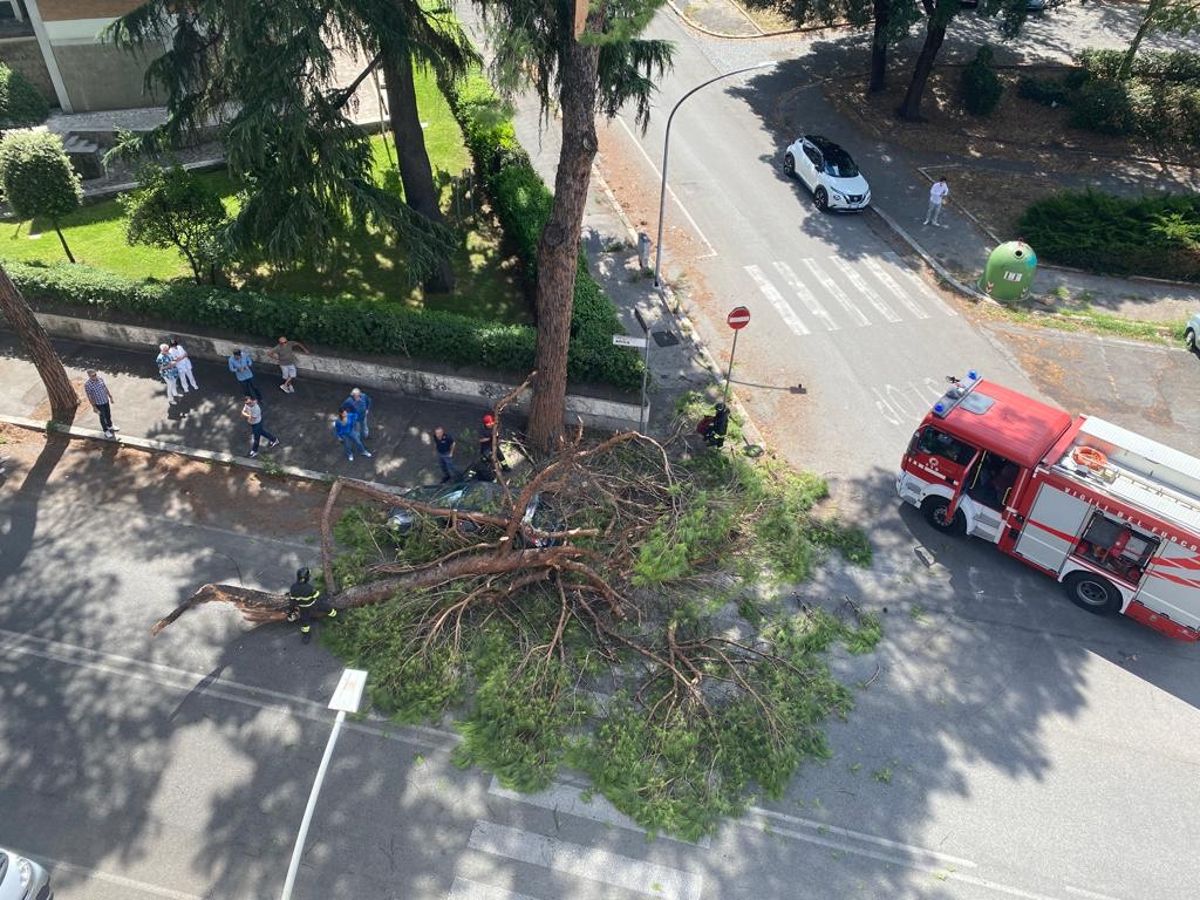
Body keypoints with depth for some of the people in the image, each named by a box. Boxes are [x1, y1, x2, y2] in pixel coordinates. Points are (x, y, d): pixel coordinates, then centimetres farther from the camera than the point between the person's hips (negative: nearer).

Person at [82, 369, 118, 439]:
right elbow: (89, 397, -19)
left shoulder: (100, 379, -11)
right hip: (98, 404, -5)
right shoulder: (87, 385, -26)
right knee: (103, 417, 14)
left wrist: (110, 397, 11)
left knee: (108, 415, 25)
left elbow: (106, 388, 4)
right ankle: (106, 431, 34)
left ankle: (110, 426, 50)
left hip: (106, 401, 5)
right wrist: (94, 407, -15)